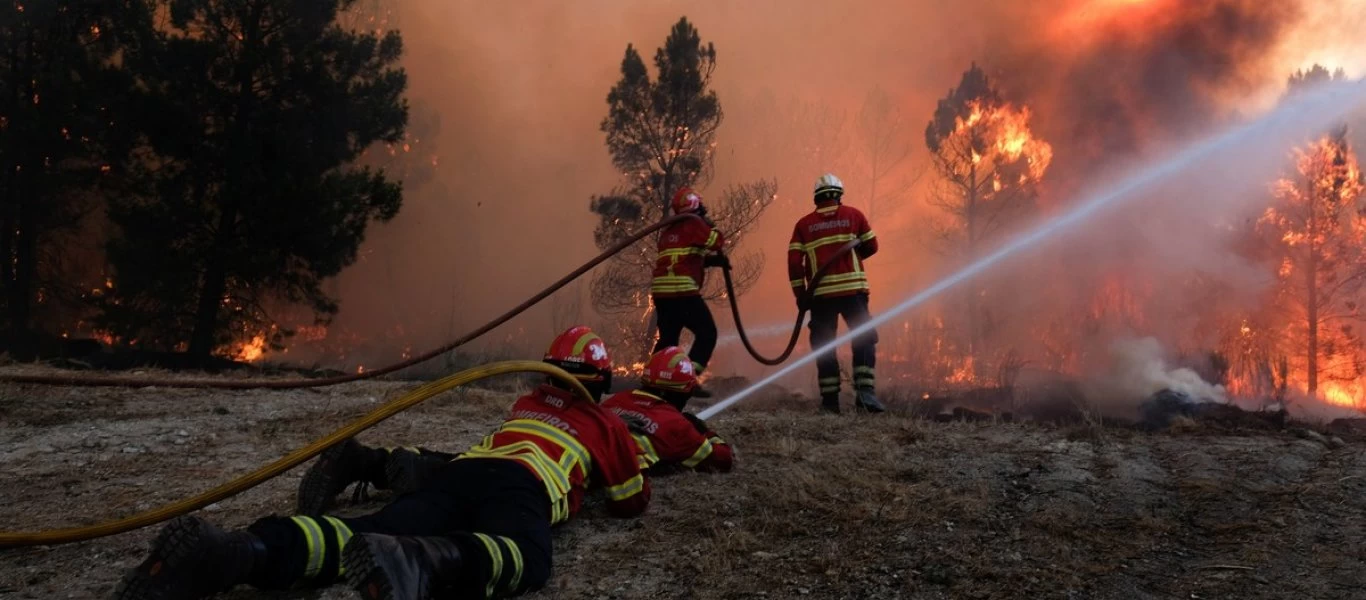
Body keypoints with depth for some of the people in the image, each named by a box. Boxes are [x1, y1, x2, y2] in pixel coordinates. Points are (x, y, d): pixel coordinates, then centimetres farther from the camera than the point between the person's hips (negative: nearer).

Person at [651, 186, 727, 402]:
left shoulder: (668, 230, 23)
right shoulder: (693, 224, -1)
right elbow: (717, 241, -5)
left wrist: (711, 260, 16)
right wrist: (710, 225, 13)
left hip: (660, 291, 8)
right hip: (682, 290, -8)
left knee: (668, 337, 20)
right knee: (707, 333, -3)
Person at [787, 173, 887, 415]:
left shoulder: (804, 224, 6)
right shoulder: (853, 215, 5)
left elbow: (794, 262, 0)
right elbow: (871, 247, 10)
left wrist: (800, 294, 6)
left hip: (821, 293, 1)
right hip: (853, 289, -1)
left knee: (824, 345, 8)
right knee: (864, 340, 5)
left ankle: (830, 399, 7)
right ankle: (865, 391, -8)